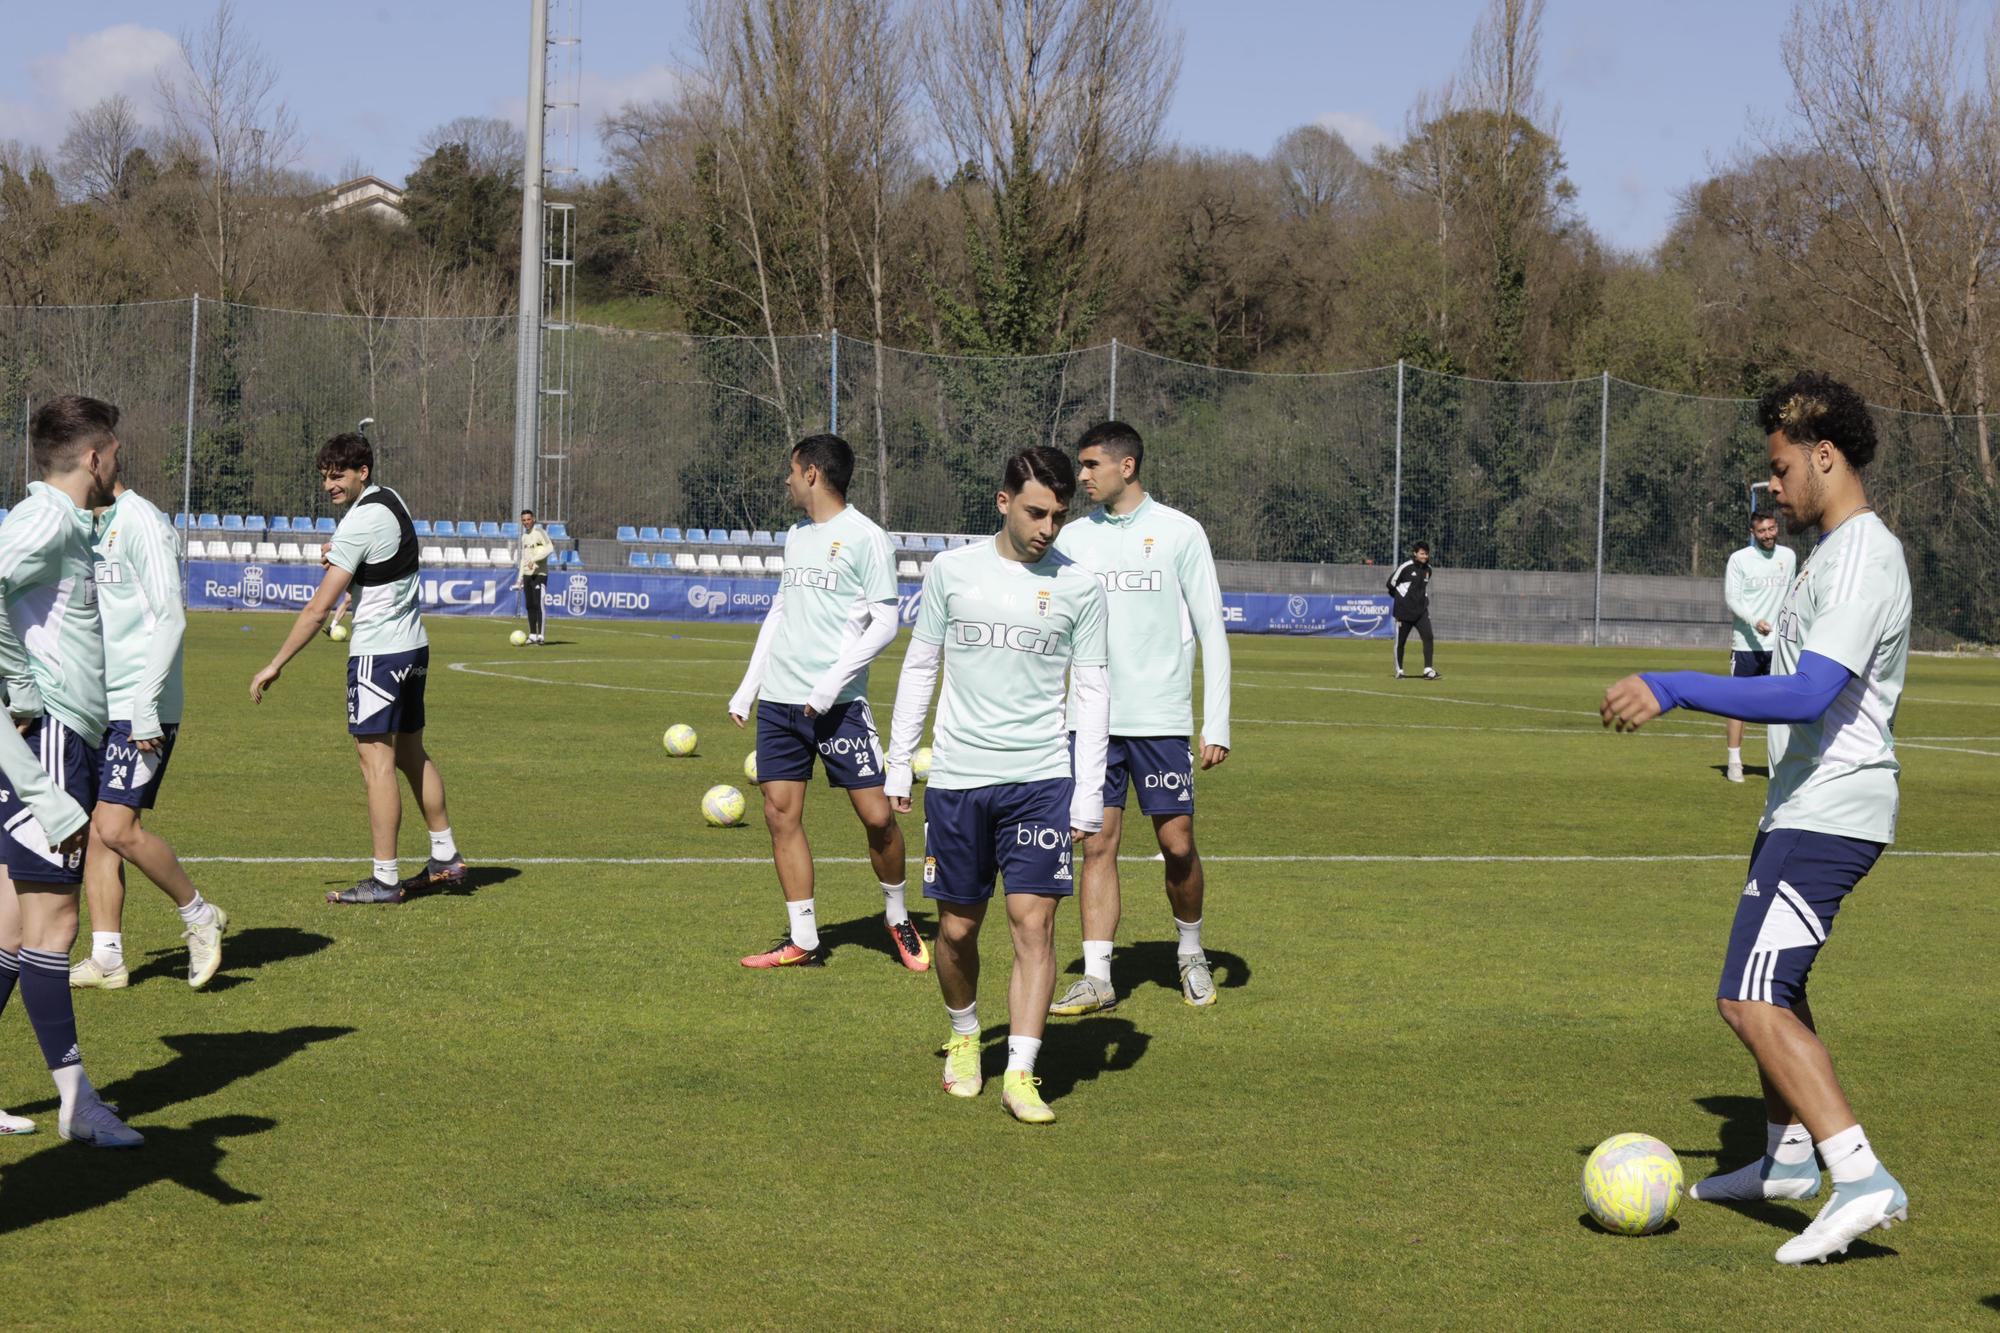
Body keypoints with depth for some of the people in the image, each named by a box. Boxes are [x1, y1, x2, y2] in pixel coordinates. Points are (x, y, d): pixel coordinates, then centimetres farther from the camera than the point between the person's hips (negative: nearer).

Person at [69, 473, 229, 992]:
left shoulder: (140, 522, -12)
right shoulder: (94, 527, 16)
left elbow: (171, 618, -16)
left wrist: (145, 706, -21)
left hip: (138, 709, -9)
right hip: (98, 708, 9)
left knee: (117, 828, -13)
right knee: (94, 829, 4)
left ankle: (199, 915, 6)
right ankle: (107, 959, 8)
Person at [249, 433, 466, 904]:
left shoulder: (358, 525, -19)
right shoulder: (391, 501, 9)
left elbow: (319, 608, -21)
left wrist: (276, 665, -18)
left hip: (377, 652, -9)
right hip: (413, 645, 9)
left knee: (377, 763, -7)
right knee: (411, 755, 18)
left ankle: (384, 879, -6)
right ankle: (446, 857, 24)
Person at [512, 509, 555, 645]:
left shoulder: (539, 533, -7)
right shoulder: (524, 537, 17)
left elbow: (550, 548, -21)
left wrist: (534, 559, -26)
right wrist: (520, 577, 19)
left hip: (539, 574, -8)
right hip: (527, 575, 8)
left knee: (538, 604, -13)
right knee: (529, 606, 7)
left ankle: (540, 635, -13)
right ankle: (532, 635, 12)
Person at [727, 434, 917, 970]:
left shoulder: (864, 538, -7)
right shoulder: (796, 535, 15)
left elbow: (885, 624, -9)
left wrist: (831, 683, -17)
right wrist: (748, 687, 18)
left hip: (838, 704, -7)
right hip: (778, 699, 7)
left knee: (876, 814, -8)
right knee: (780, 814, 2)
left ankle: (898, 918, 15)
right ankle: (802, 941, 7)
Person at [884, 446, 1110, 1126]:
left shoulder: (1078, 586, 2)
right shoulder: (952, 570, 4)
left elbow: (1092, 692, 5)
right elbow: (919, 667, 12)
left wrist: (1089, 794, 0)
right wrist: (899, 763, 9)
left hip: (1042, 777, -1)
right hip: (957, 776, 1)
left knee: (1034, 923, -10)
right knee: (957, 927, 7)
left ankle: (1020, 1073, -7)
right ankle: (964, 1036, 33)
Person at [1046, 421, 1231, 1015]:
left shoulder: (1180, 533, -3)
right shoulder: (1074, 537, 8)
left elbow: (1212, 632, -2)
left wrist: (1217, 726, -6)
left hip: (1161, 718, -3)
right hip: (1092, 719, 3)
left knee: (1178, 845, 1)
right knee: (1098, 845, 0)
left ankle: (1190, 953, 24)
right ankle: (1096, 978, 3)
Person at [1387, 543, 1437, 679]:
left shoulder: (1428, 569, 8)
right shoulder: (1405, 567, -10)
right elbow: (1391, 583, -1)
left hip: (1421, 611, 4)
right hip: (1404, 611, -4)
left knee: (1428, 636, -12)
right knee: (1400, 641, 4)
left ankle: (1428, 670, -12)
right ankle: (1399, 671, 19)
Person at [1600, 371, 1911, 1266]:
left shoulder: (1860, 560, -20)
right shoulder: (1836, 551, 14)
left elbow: (1810, 695, -31)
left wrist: (1674, 689, -32)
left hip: (1826, 814, -11)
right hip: (1803, 806, 11)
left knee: (1751, 1000, -18)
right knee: (1770, 984, 23)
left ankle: (1862, 1180, -21)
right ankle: (1789, 1157, 37)